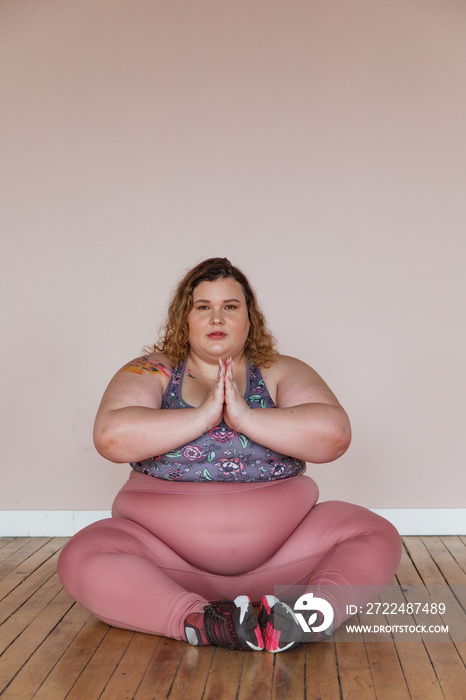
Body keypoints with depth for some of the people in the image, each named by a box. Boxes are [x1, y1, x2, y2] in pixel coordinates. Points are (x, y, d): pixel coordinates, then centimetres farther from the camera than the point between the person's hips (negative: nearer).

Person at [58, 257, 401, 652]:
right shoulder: (150, 372, 4)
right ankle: (198, 622, -37)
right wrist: (204, 414, -16)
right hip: (167, 552, -1)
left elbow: (335, 435, -12)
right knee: (83, 557, -26)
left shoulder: (282, 373, 6)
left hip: (277, 553, 2)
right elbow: (110, 437, -16)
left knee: (377, 535, -15)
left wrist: (245, 416, -18)